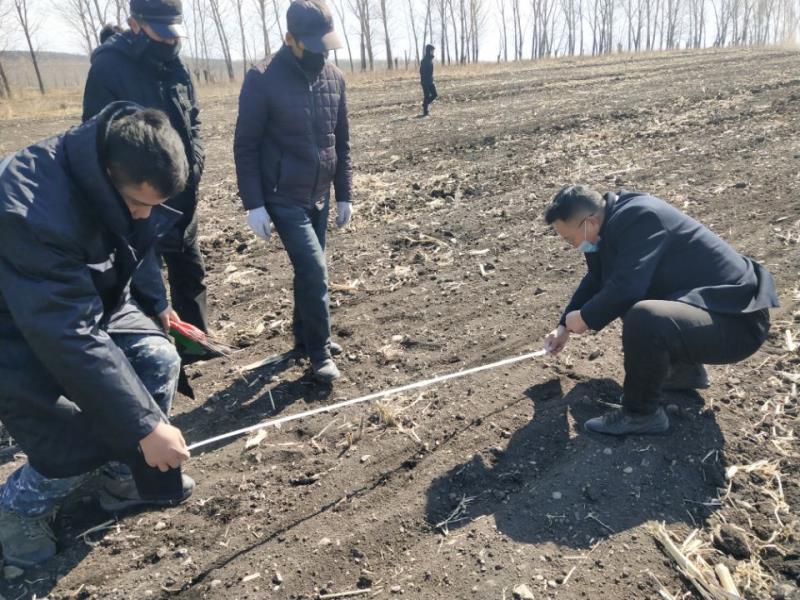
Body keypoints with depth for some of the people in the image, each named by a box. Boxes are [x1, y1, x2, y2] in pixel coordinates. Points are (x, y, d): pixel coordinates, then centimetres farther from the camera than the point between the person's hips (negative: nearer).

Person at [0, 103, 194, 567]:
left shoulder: (122, 179, -15)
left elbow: (135, 248, 8)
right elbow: (70, 340, -40)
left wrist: (154, 305, 12)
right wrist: (145, 426, -37)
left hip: (90, 298, 7)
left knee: (159, 360, -10)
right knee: (80, 444, -14)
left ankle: (126, 476, 13)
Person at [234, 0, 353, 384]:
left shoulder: (334, 78, 4)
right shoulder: (263, 79, -13)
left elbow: (342, 142, 10)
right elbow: (245, 146, -10)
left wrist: (344, 194, 8)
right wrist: (254, 204, -14)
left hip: (320, 196, 6)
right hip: (283, 198, -5)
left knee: (309, 270, 14)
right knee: (313, 270, -10)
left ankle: (305, 337, 32)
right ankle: (319, 351, 7)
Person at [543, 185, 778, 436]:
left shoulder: (638, 218, -24)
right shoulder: (615, 219, 5)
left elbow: (624, 288, -31)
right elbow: (596, 279, 19)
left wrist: (585, 317, -13)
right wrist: (565, 325, 19)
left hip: (736, 322, -10)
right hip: (710, 302, 10)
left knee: (642, 318, -35)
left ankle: (642, 413, -9)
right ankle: (685, 368, 26)